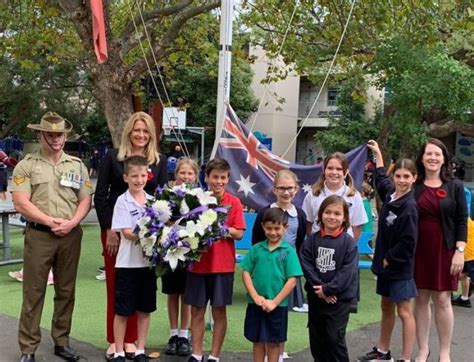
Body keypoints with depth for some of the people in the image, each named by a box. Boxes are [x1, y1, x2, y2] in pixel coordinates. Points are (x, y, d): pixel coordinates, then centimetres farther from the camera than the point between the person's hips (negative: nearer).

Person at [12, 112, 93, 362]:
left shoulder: (77, 165, 11)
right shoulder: (26, 165, 1)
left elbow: (85, 201, 8)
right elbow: (21, 203, -7)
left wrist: (71, 223, -9)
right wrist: (51, 221, -13)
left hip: (71, 236, 3)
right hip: (39, 235, -3)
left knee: (66, 291, 11)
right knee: (33, 293, 1)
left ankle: (62, 342, 23)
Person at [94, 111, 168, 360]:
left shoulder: (159, 161, 7)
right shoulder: (113, 157, 2)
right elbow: (100, 196, -1)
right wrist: (108, 229, -9)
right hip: (114, 228, -1)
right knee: (114, 285, 3)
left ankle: (130, 340, 18)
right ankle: (113, 341, 14)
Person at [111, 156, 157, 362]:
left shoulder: (153, 200, 6)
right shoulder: (122, 201, -6)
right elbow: (127, 232, -13)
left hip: (148, 262, 4)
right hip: (127, 263, -4)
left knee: (145, 309, 12)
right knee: (122, 311, 5)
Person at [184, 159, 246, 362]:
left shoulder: (234, 203, -2)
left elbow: (239, 233, -5)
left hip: (223, 265, -1)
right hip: (198, 263, 2)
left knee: (219, 311, 7)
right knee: (197, 311, 9)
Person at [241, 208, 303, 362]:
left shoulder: (289, 251, -6)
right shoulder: (256, 249, 1)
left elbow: (292, 280, -9)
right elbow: (246, 273, 1)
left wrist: (274, 302, -12)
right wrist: (255, 296, -10)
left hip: (278, 305, -2)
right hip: (256, 303, 2)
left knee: (273, 342, 11)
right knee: (257, 340, 14)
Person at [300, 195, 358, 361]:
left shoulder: (348, 242, -8)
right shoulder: (311, 240, 1)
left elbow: (348, 271, -14)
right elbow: (306, 266, -6)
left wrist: (328, 289, -17)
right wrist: (319, 287, -16)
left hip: (340, 298, -4)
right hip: (315, 297, 4)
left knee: (335, 338, -2)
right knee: (316, 338, 14)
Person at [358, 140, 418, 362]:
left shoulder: (409, 206, -19)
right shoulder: (390, 194, 4)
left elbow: (408, 243, -20)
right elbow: (381, 179, 27)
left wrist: (389, 259, -11)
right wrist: (377, 153, 36)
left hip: (400, 267, -8)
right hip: (385, 263, 8)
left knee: (404, 312, 0)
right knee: (386, 308, 18)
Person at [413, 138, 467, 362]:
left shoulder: (454, 186, 2)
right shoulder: (413, 186, 2)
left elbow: (462, 220, 0)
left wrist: (460, 251, -8)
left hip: (444, 250, -1)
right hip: (418, 249, 1)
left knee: (442, 300, 2)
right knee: (421, 299, 7)